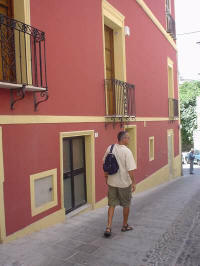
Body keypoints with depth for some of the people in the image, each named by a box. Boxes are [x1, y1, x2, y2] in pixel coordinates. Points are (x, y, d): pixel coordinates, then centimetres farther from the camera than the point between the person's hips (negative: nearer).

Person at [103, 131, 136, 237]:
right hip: (124, 183, -4)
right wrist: (133, 182, -11)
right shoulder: (126, 151, -18)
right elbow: (130, 169, -20)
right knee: (126, 205, 15)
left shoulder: (110, 148, -1)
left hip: (112, 182, 5)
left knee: (112, 205, 12)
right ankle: (125, 225, 30)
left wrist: (106, 176, 20)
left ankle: (108, 227, 5)